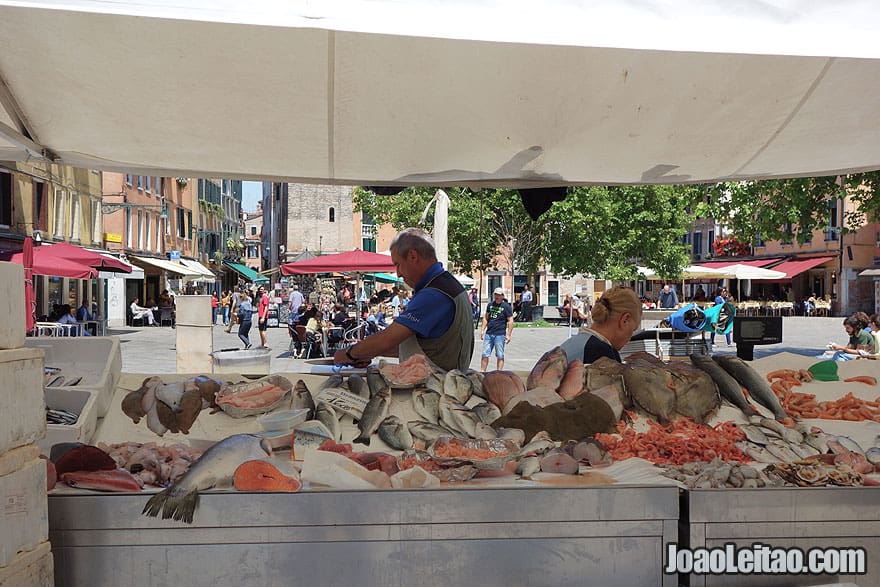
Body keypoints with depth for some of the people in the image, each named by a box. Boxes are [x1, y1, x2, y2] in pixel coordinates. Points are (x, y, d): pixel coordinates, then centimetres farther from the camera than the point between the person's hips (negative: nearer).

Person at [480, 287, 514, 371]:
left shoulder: (506, 306, -2)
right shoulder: (490, 304, 12)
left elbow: (510, 321, -5)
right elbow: (485, 318, 19)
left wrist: (508, 335, -11)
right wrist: (482, 330, 12)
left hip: (500, 335, -4)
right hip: (489, 333, 4)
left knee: (500, 356, 2)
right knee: (484, 355, 3)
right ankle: (482, 372, 10)